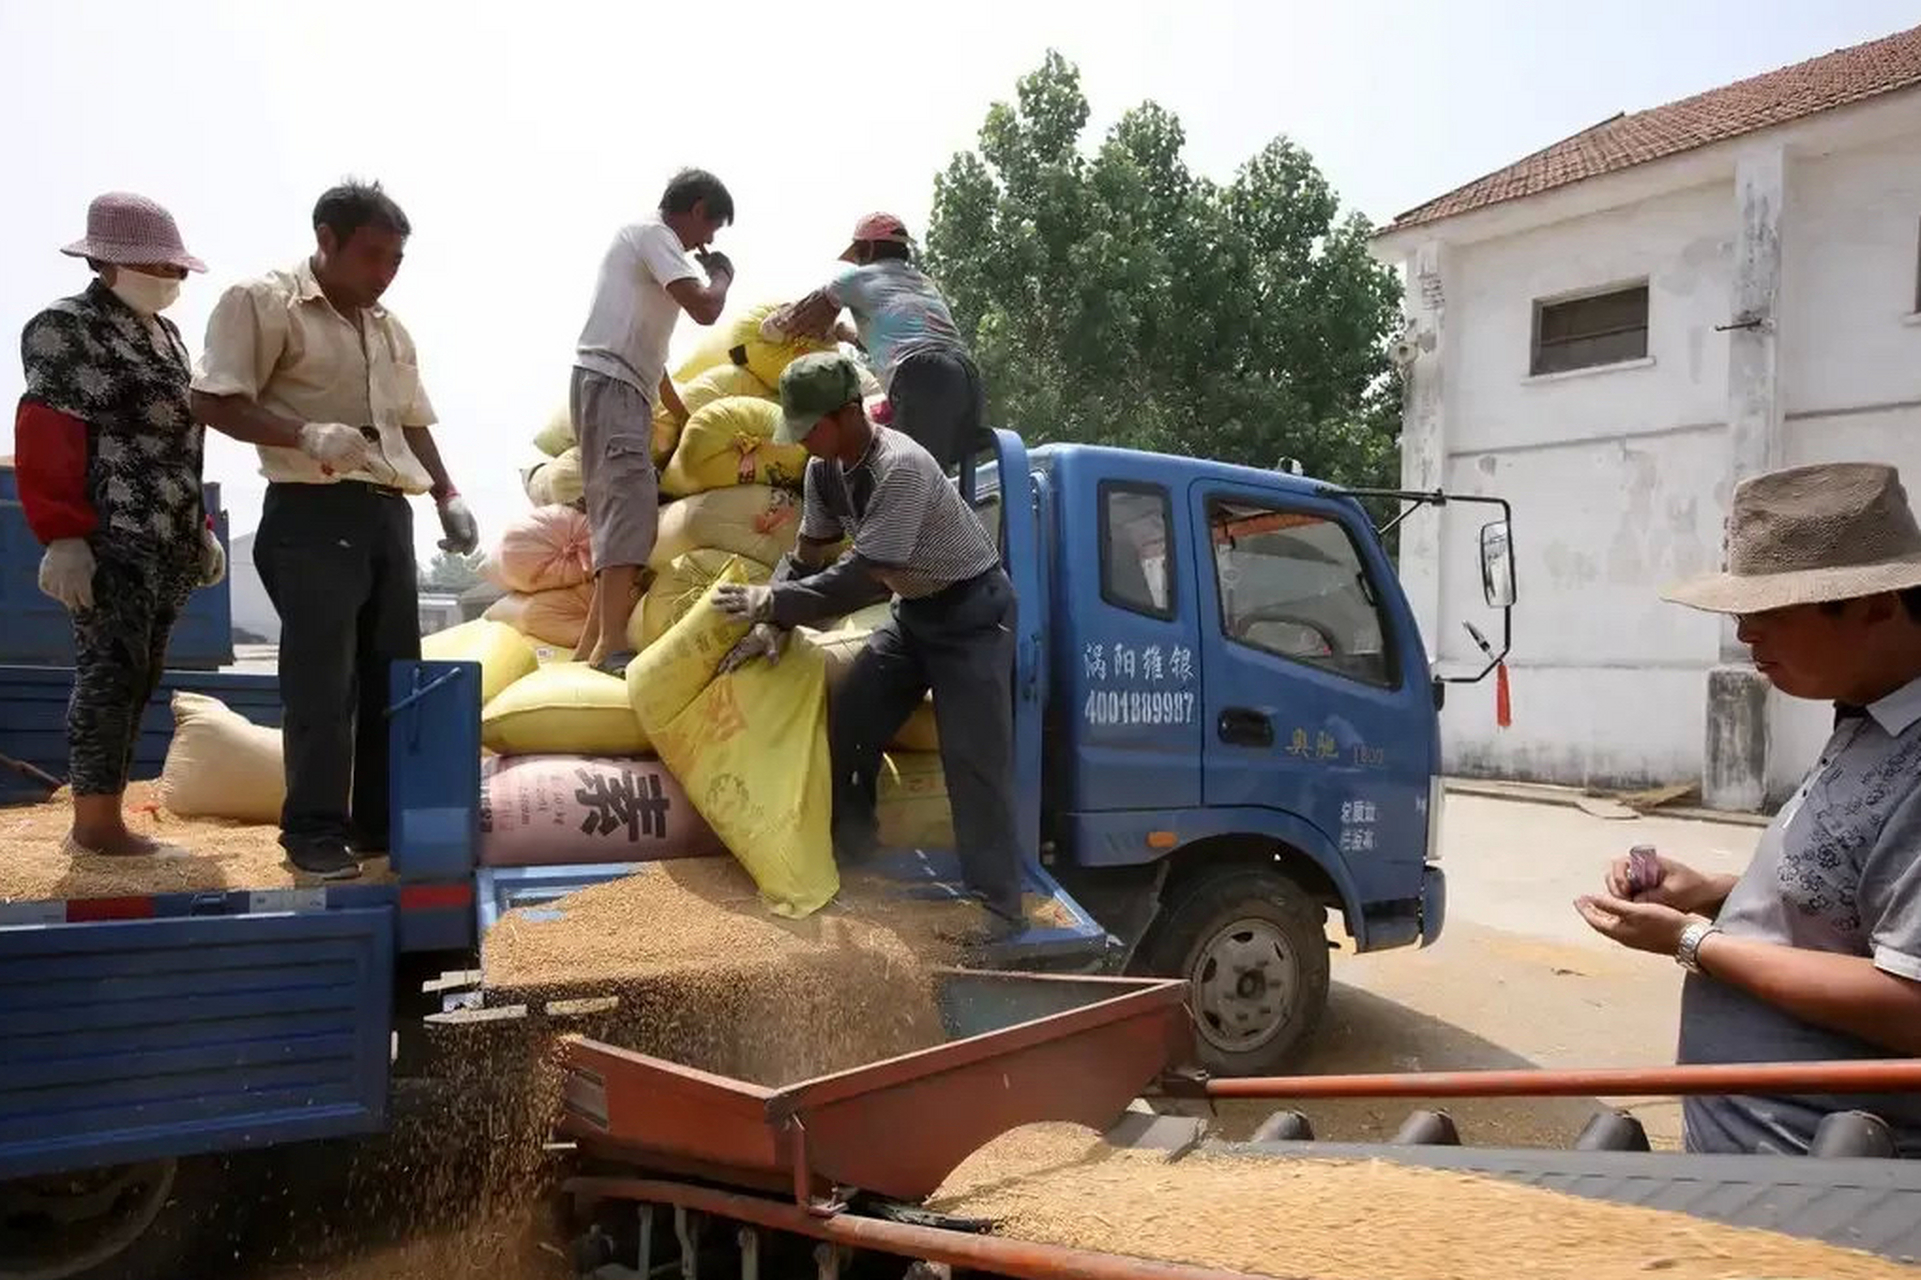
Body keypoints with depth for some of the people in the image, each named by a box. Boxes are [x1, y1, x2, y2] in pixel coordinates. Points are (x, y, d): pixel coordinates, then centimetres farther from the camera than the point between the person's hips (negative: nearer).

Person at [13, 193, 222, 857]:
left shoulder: (165, 333, 18)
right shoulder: (65, 328, -6)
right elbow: (46, 444, -13)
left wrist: (201, 529, 19)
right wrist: (63, 538, -19)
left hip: (170, 542, 8)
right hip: (112, 541, -8)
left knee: (139, 677, 9)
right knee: (112, 672, -6)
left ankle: (100, 815, 17)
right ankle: (96, 823, 2)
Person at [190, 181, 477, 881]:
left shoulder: (390, 328, 18)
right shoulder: (263, 301, -4)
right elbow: (213, 401, -10)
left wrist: (448, 496, 13)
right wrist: (307, 435, -23)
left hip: (388, 512, 7)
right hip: (311, 513, -7)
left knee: (392, 672, 9)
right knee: (321, 677, -7)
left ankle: (382, 818, 18)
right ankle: (313, 828, 5)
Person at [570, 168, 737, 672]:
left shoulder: (647, 241, 25)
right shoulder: (652, 234, -3)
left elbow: (646, 347, 29)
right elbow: (704, 308, -16)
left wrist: (682, 413, 31)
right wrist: (723, 274, 5)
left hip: (622, 389, 10)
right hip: (609, 384, -10)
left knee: (625, 510, 8)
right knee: (630, 505, -21)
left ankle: (592, 644, 8)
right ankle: (612, 646, -28)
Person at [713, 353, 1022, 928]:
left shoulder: (901, 467, -31)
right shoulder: (825, 469, -4)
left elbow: (864, 577, -34)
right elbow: (808, 557, 5)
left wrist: (771, 602, -28)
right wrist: (771, 623, -10)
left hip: (971, 610, -8)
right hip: (914, 609, 9)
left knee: (973, 760, -12)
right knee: (846, 724, 3)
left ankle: (997, 906, -4)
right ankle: (849, 860, 20)